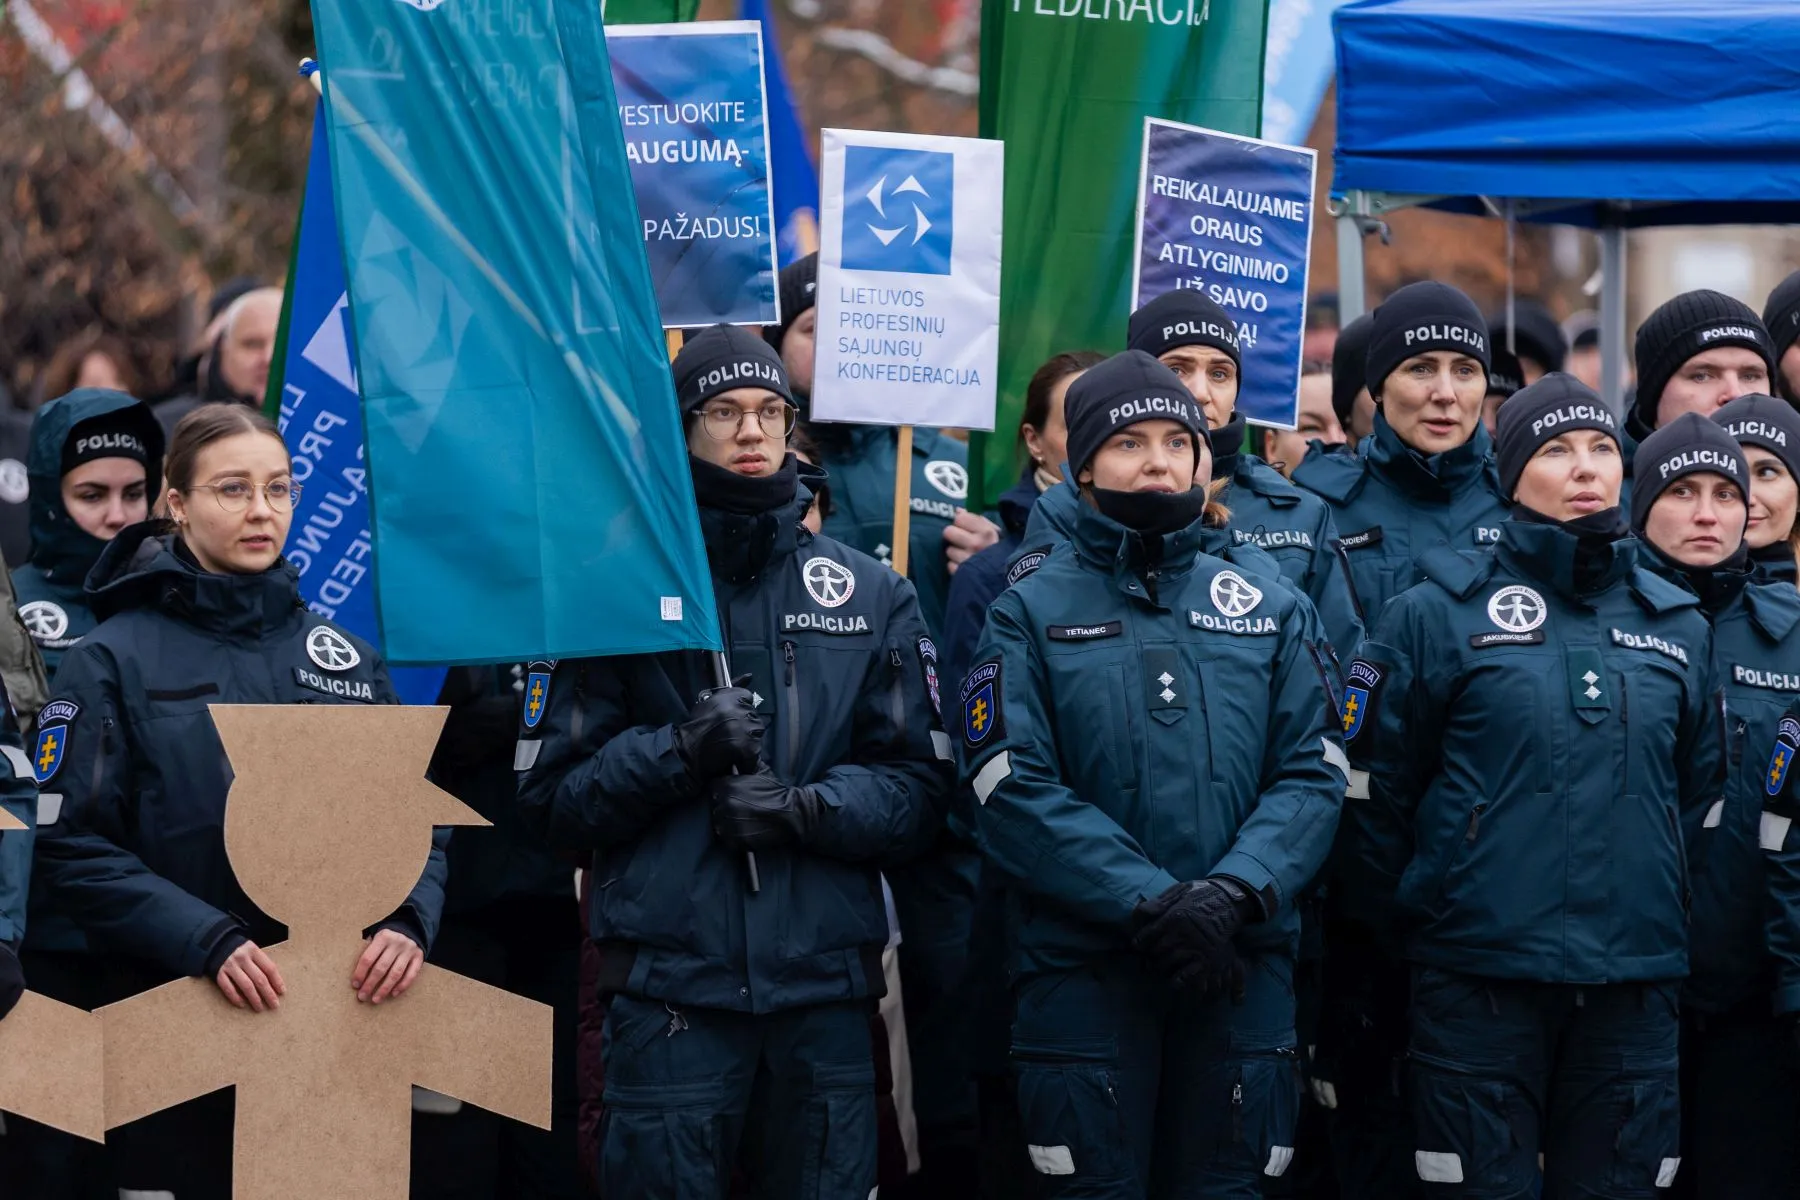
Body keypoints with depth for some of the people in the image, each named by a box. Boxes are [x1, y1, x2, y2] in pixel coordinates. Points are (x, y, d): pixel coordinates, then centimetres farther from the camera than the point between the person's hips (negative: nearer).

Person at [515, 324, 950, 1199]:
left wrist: (805, 807, -12)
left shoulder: (869, 595, 12)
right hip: (668, 988, -2)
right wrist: (678, 753, -14)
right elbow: (550, 796, 2)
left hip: (826, 987, 2)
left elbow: (918, 791, 6)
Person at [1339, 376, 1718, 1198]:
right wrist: (1400, 929, 5)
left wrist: (1673, 942, 14)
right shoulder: (1436, 615, 0)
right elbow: (1371, 786, 2)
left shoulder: (1679, 628, 12)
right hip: (1478, 985, -3)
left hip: (1633, 992, 3)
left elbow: (1700, 797, 17)